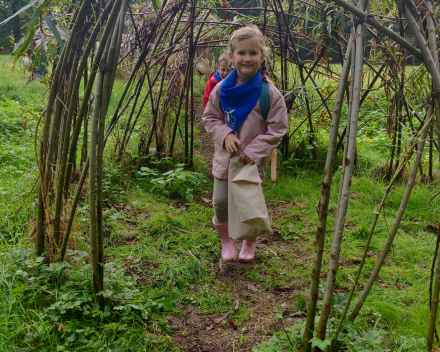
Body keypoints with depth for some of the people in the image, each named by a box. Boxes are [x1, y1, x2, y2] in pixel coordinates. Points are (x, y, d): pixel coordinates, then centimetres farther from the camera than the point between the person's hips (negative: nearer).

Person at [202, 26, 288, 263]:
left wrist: (254, 150, -16)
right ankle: (226, 240, 29)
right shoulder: (222, 89, -5)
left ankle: (250, 243, 36)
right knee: (220, 201, 4)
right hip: (225, 156, 2)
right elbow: (210, 118, 6)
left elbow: (277, 129, -9)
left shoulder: (270, 93, -13)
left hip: (253, 160, -2)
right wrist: (225, 134, -13)